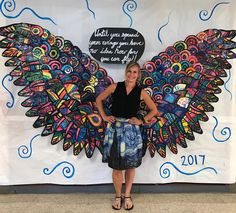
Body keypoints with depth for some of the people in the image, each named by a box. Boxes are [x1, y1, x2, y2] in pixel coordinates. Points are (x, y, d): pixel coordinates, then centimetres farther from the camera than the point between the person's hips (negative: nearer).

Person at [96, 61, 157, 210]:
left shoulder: (141, 92, 0)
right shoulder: (115, 87, -1)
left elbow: (154, 110, 8)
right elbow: (99, 99, 10)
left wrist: (142, 121, -2)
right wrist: (104, 116, 2)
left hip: (131, 130, 1)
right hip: (115, 129, 0)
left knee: (130, 165, 12)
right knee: (116, 166, 7)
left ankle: (127, 195, 33)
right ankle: (118, 196, 30)